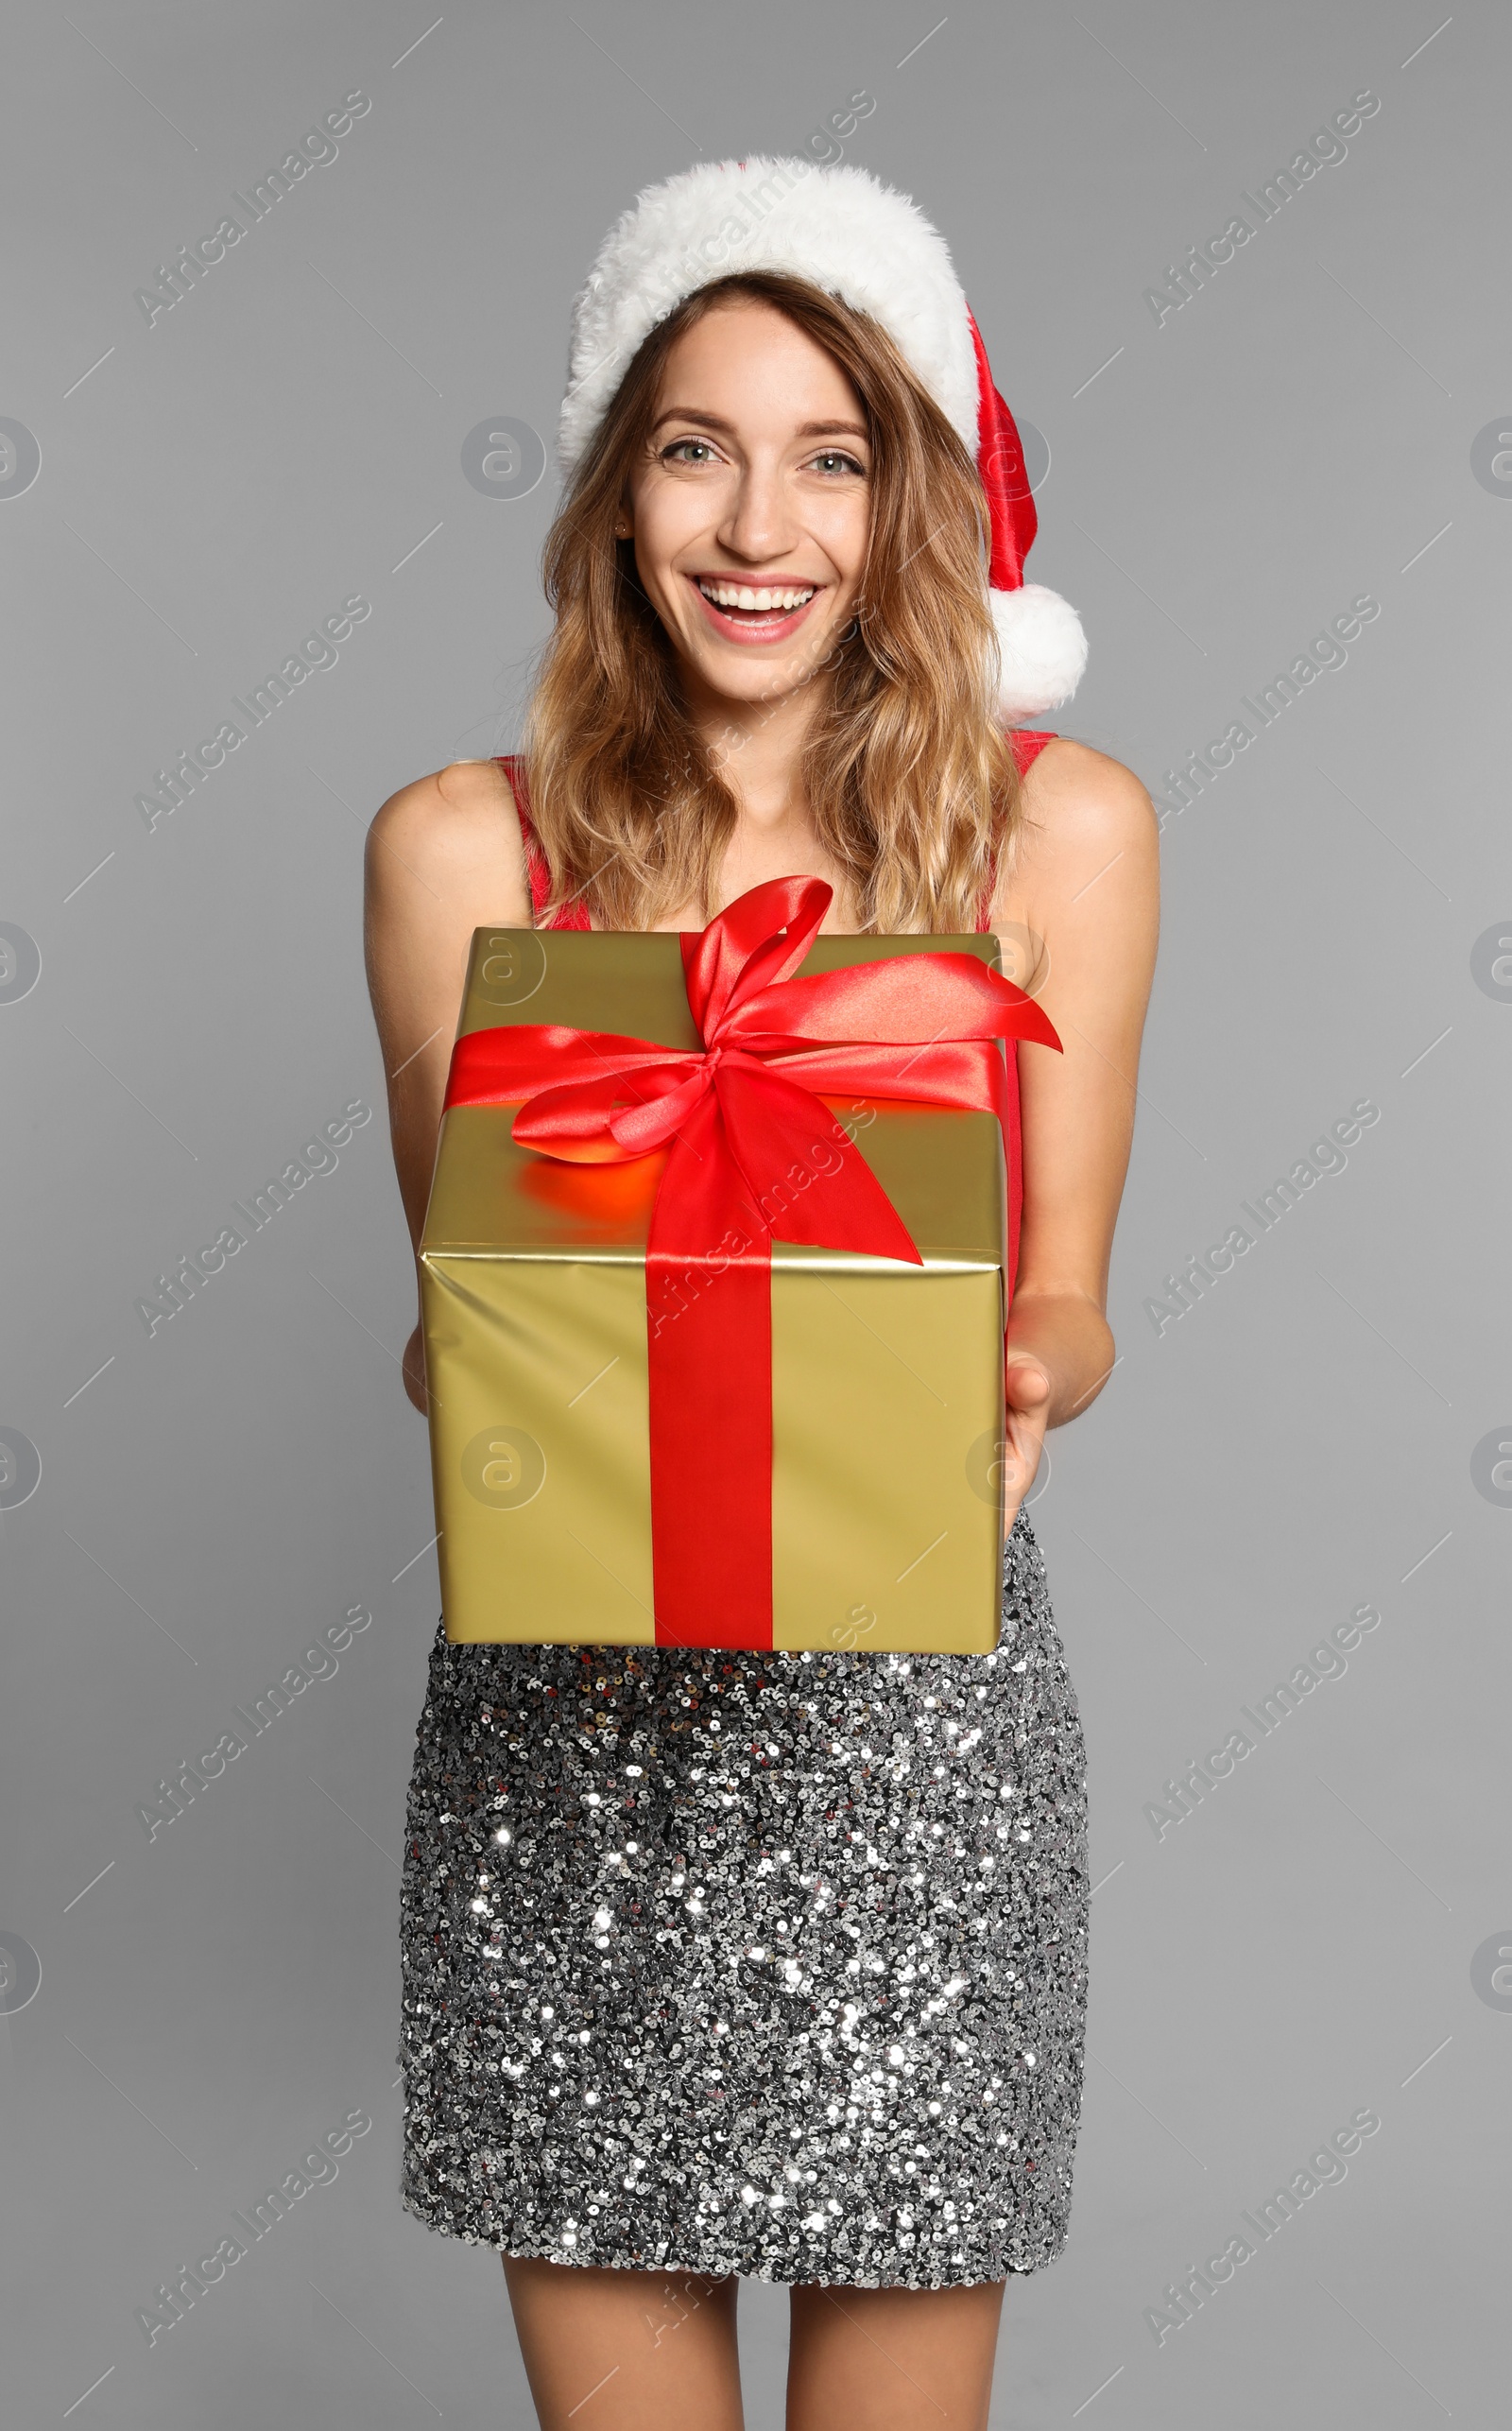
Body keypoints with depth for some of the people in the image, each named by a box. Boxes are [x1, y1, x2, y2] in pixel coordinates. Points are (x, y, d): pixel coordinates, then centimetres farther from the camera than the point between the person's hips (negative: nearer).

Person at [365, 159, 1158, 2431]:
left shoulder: (1055, 824, -1)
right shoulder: (465, 846, -2)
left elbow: (1065, 1303, 2)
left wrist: (1021, 1384, -19)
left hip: (917, 1687, 0)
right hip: (564, 1710, 1)